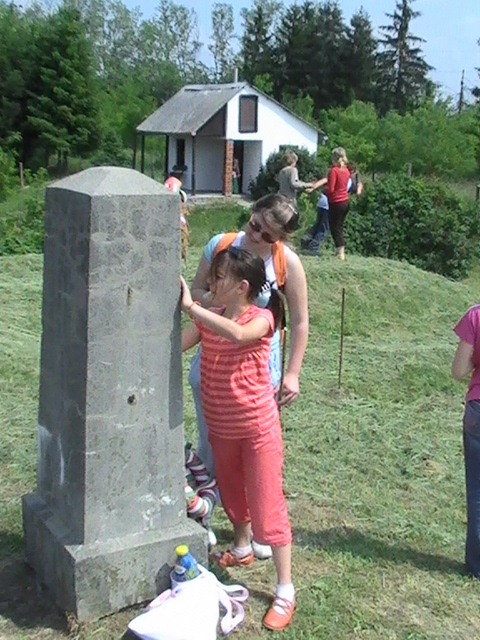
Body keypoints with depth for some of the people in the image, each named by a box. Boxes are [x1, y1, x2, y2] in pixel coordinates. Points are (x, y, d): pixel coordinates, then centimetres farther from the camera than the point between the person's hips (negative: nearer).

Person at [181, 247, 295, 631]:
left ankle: (285, 591, 7)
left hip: (258, 427, -6)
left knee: (267, 506, -3)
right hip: (221, 426, 6)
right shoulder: (208, 316, -2)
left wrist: (190, 306, -40)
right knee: (231, 491, 25)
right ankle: (242, 549, 52)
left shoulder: (261, 318, -19)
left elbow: (236, 334, -42)